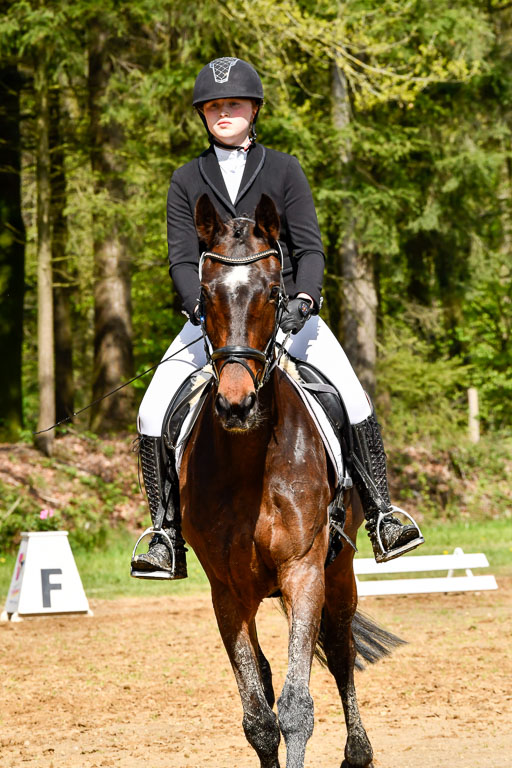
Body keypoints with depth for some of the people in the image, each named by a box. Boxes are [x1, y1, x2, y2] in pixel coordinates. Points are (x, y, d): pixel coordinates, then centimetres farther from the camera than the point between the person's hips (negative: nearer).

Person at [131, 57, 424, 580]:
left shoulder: (284, 170, 4)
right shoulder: (187, 181, 7)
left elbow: (310, 247, -2)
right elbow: (182, 260, -1)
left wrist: (304, 299, -22)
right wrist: (200, 307, -21)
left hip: (285, 307, -1)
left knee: (351, 400, -22)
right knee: (154, 413, -17)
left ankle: (380, 517, -13)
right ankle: (167, 537, -9)